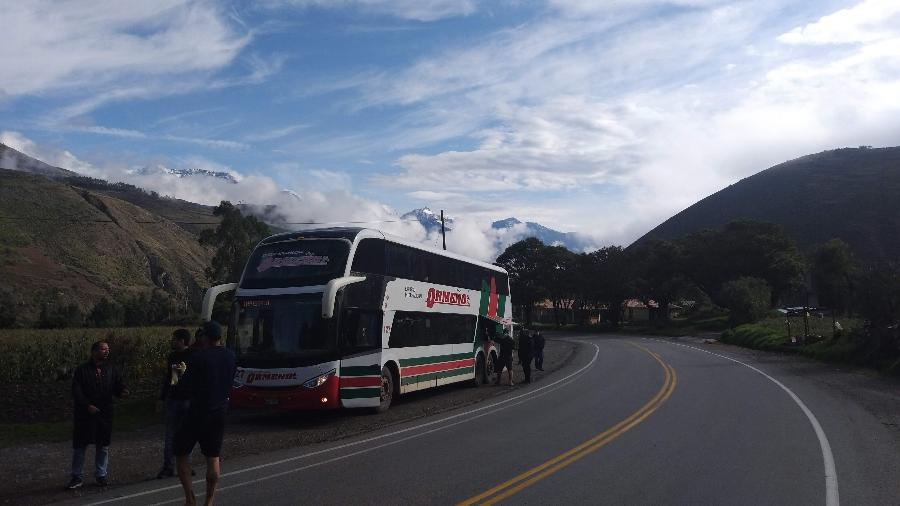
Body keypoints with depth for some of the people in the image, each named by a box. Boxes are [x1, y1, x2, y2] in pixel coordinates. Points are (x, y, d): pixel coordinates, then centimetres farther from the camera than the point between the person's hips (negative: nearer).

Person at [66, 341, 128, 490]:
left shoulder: (110, 370, 8)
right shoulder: (82, 370, -4)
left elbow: (118, 385, 6)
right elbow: (76, 392, -8)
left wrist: (122, 391, -18)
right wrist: (88, 406, -17)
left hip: (104, 414, 3)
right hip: (85, 414, -3)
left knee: (103, 446, 9)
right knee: (79, 446, 3)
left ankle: (101, 475, 22)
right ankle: (77, 477, 15)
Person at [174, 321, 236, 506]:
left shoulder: (198, 357, -15)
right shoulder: (230, 356, 2)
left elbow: (187, 383, -7)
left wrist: (182, 373, 12)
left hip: (199, 411, -5)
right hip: (220, 411, 5)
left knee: (181, 451, 8)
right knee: (213, 457, 12)